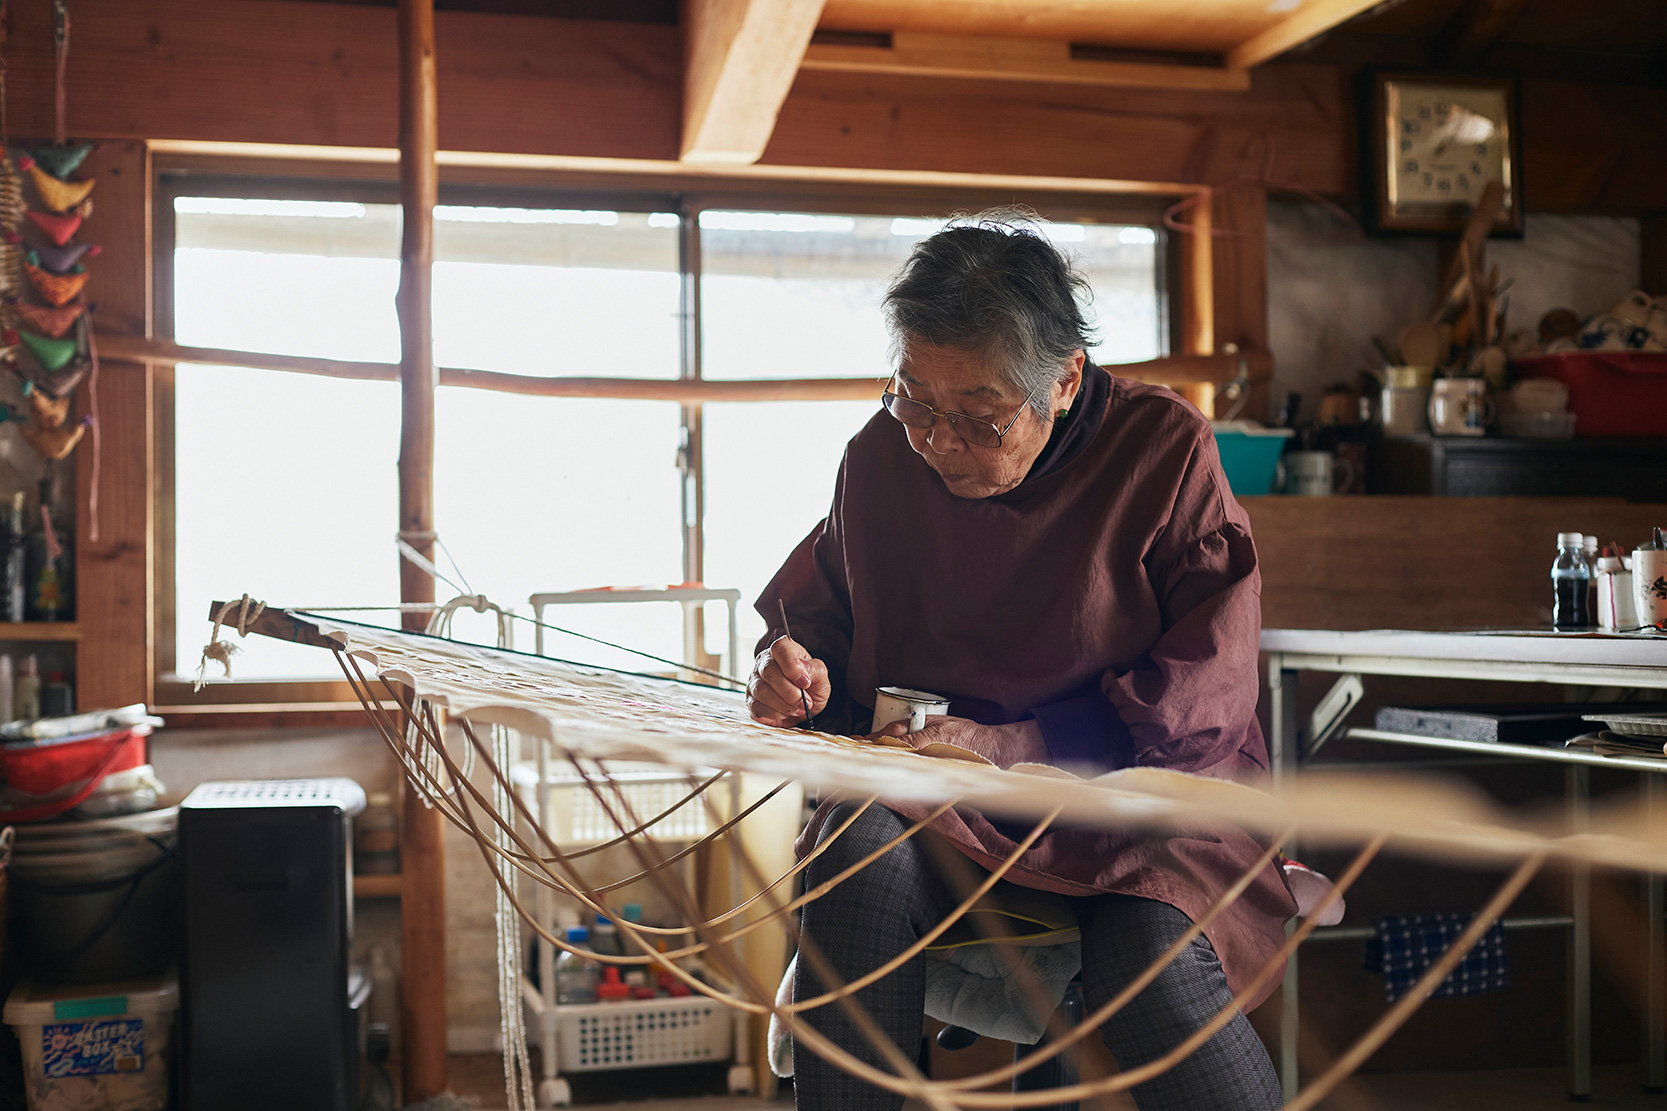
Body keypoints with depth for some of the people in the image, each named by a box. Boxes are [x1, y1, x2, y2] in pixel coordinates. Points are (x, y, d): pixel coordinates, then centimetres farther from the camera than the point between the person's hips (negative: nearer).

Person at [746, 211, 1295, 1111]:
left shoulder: (1164, 447, -8)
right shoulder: (882, 457, 1)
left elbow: (1209, 684, -13)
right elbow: (816, 614, 16)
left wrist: (1014, 747, -23)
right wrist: (797, 674, -10)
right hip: (935, 802, 3)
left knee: (1151, 969, -33)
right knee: (860, 856, -32)